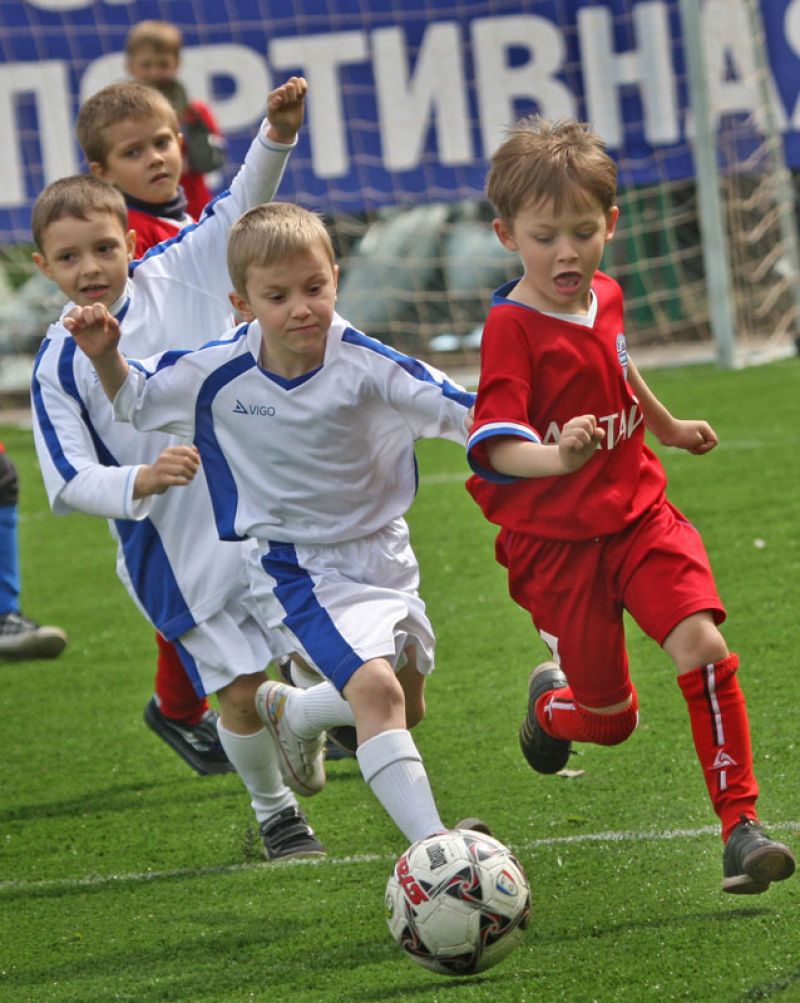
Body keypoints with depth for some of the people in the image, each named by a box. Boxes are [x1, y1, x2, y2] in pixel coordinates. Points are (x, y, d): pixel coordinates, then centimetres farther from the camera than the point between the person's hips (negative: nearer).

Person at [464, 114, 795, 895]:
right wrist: (556, 457, -50)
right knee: (609, 718, 4)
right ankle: (549, 701, 42)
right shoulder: (513, 328, -18)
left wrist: (669, 426, 43)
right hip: (556, 542, -5)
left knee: (702, 645, -19)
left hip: (638, 515, 5)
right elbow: (497, 446, -29)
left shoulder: (603, 298, 3)